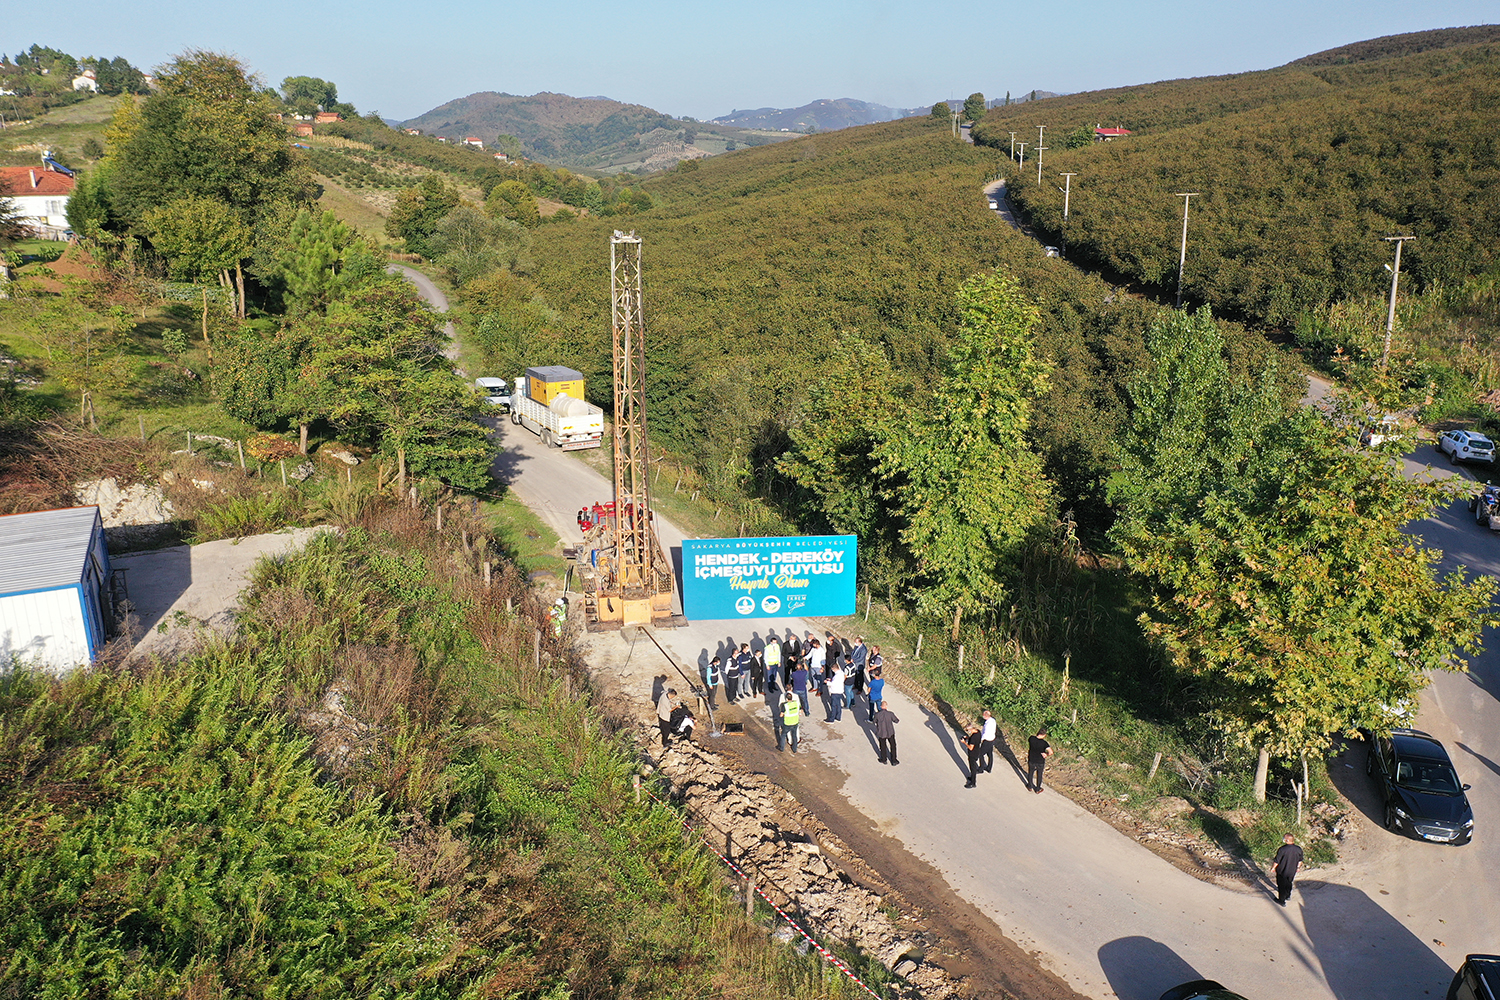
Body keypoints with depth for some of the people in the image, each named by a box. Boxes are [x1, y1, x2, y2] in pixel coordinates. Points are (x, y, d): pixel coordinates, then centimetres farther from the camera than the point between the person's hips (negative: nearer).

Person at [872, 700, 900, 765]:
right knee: (893, 746, 21)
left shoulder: (877, 714, -21)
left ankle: (883, 760, 41)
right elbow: (896, 721, -5)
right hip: (890, 733, 0)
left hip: (881, 733, 1)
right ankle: (893, 761, 31)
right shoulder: (890, 714, -22)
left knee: (883, 747, 23)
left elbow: (875, 722, -2)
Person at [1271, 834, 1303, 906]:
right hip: (1292, 871, 4)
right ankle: (1288, 896, 51)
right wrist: (1298, 867, 21)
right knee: (1289, 883, 29)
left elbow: (1277, 861, -19)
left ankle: (1282, 901, 29)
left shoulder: (1282, 849, -30)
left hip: (1282, 871, -4)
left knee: (1281, 885, 15)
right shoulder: (1298, 849, -15)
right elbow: (1300, 861, 2)